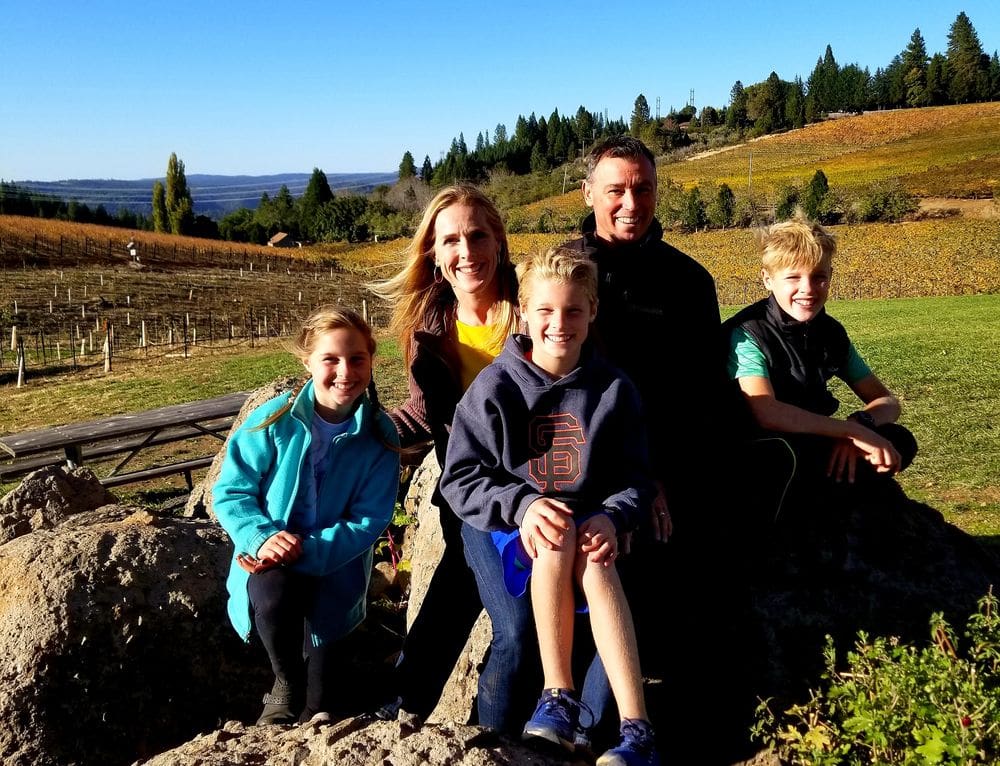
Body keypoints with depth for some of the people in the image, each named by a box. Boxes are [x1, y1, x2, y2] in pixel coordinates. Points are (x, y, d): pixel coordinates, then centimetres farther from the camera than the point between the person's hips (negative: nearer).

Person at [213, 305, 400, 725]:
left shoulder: (380, 436, -9)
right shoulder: (274, 420, -10)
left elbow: (369, 520, -11)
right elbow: (229, 491, -5)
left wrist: (307, 551, -25)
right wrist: (262, 537, -24)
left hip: (334, 562, 2)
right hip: (270, 559, -1)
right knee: (272, 595, -32)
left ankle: (313, 702, 20)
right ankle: (286, 683, 3)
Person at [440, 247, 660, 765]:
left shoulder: (613, 390, -1)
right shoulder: (494, 387, -4)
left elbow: (635, 478, 0)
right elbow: (459, 479, -6)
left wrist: (610, 518, -23)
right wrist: (522, 505, -23)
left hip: (592, 525, 1)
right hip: (515, 528, 0)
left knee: (593, 561, -34)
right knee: (559, 537, -35)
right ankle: (558, 697, -25)